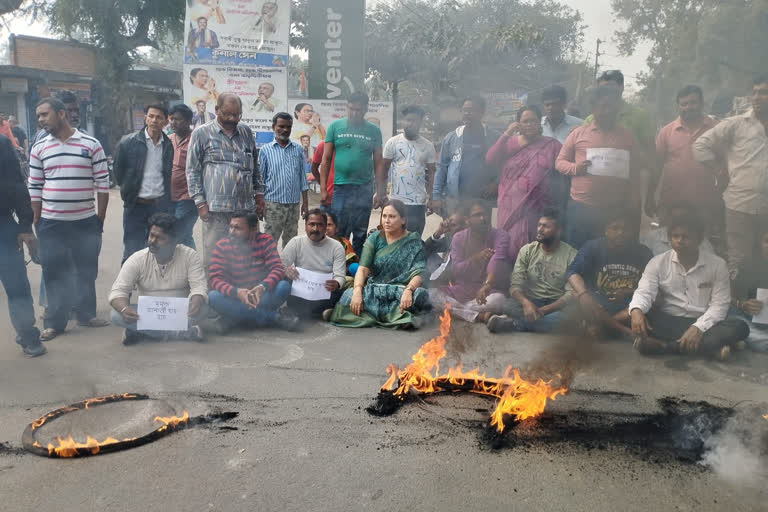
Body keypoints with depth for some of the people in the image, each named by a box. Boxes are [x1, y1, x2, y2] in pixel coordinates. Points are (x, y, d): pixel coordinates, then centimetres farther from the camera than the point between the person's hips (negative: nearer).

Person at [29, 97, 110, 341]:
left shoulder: (91, 144, -2)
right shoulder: (39, 148, 4)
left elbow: (102, 183, 0)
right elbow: (35, 187, 7)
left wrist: (100, 218, -1)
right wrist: (36, 221, 4)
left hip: (86, 221, -1)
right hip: (51, 223, 1)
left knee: (87, 271, 8)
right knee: (54, 273, 5)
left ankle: (86, 314, 24)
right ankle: (55, 321, 15)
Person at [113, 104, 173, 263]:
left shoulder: (168, 145, 4)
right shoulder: (128, 142, -4)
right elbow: (117, 170, 5)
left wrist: (165, 199, 10)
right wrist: (128, 192, 7)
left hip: (160, 205, 3)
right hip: (135, 205, -2)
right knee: (132, 254, -1)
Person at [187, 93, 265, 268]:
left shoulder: (246, 132, 14)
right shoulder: (201, 134, 2)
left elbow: (255, 166, 20)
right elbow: (192, 171, 0)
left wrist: (259, 194, 13)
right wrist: (200, 203, -7)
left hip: (246, 207, 4)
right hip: (216, 208, -4)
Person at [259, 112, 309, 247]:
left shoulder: (298, 150, 9)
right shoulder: (265, 150, 2)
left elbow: (302, 176, 12)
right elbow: (260, 179, 3)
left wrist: (305, 202, 9)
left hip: (294, 204, 3)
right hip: (273, 204, -3)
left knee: (291, 242, 11)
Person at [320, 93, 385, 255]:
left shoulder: (374, 131, 6)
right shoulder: (335, 126, 3)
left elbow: (378, 163, 8)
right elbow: (326, 159, 3)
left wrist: (380, 192, 2)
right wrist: (323, 189, -2)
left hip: (365, 189, 2)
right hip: (341, 188, -1)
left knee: (360, 235, 10)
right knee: (338, 234, 1)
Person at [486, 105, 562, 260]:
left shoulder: (552, 145, 7)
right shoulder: (509, 143, 10)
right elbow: (490, 160, -5)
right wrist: (506, 135, -11)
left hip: (540, 207, 0)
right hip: (512, 205, 1)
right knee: (513, 245, -2)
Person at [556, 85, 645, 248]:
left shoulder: (627, 137, 7)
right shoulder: (579, 133, 6)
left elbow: (635, 177, 8)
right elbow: (560, 161, 9)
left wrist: (633, 213, 3)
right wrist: (575, 168, -13)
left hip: (615, 210, 1)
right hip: (580, 208, 0)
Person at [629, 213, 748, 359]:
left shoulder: (717, 264, 1)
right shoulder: (658, 262, 1)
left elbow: (720, 304, -4)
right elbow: (644, 291, -12)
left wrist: (699, 327, -22)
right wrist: (636, 310, -36)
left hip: (702, 325, 1)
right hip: (667, 324, 0)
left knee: (739, 327, -27)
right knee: (639, 314, -30)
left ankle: (662, 345, -31)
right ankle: (708, 347, -29)